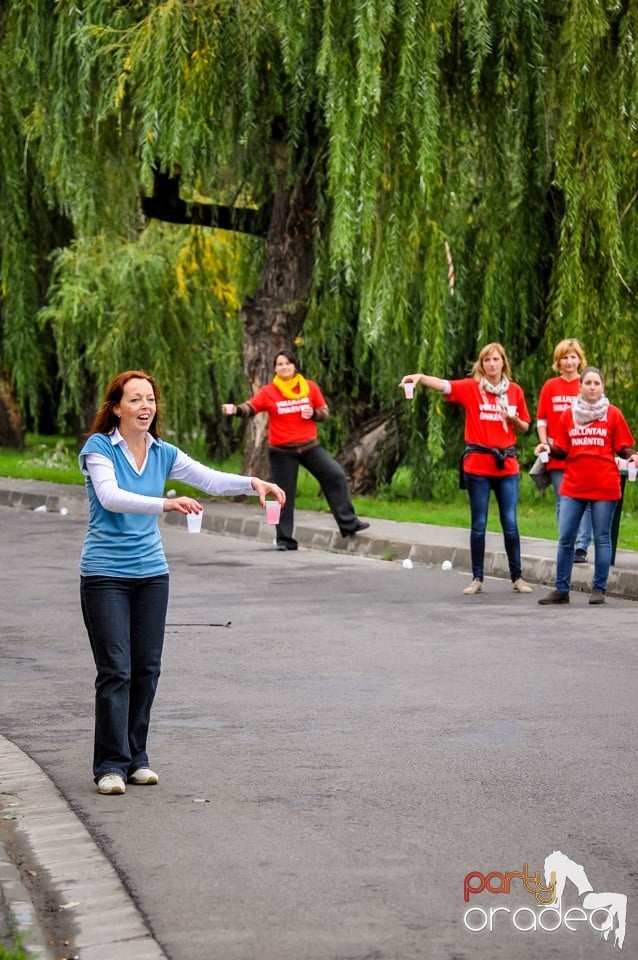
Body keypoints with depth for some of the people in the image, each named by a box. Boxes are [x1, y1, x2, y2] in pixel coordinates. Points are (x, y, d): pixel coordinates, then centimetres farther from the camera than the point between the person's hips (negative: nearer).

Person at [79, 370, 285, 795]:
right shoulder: (99, 448, -9)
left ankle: (136, 757, 18)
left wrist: (254, 483, -24)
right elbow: (110, 496, -25)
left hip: (151, 572, 5)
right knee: (116, 669, -7)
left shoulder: (163, 453, 6)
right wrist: (166, 504, -40)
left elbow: (210, 479, -5)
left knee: (147, 667, 7)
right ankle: (111, 764, 1)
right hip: (105, 574, -5)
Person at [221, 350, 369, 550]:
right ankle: (285, 539, 13)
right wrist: (235, 409, -38)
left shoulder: (310, 387, 2)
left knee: (336, 475, -8)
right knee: (285, 495, 3)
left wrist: (313, 413, -14)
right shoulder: (268, 392, -6)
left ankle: (348, 523, 2)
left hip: (309, 446, 2)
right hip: (282, 451, -2)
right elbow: (249, 407, -17)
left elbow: (324, 413, 8)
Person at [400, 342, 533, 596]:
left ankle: (517, 577, 13)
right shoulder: (470, 387, -2)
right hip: (477, 464, -2)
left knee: (510, 523, 3)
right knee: (478, 524, 4)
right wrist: (421, 377, -38)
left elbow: (524, 427, 15)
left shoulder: (515, 390, 7)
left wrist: (514, 419, -7)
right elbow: (444, 385, -19)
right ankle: (477, 578, 12)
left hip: (506, 464, 2)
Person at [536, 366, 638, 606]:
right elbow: (562, 451, 9)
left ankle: (599, 589, 10)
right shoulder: (568, 415, 7)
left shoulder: (613, 414, 1)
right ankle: (561, 590, 10)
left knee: (602, 538, 3)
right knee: (565, 538, 2)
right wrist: (549, 449, -11)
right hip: (573, 487, 2)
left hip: (604, 486, -2)